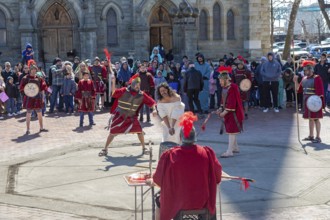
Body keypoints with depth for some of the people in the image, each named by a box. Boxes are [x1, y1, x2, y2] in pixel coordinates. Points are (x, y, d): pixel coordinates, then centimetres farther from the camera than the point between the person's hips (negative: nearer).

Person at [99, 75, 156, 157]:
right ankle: (105, 149, 15)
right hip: (119, 116, -3)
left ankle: (144, 148, 14)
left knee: (139, 131, -6)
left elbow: (151, 102, -5)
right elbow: (113, 93, -27)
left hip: (131, 117, 3)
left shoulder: (141, 95, -8)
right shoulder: (124, 91, -18)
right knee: (112, 132, 0)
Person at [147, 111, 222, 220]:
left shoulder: (169, 155, -19)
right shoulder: (207, 153, -15)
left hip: (178, 203, -1)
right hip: (202, 201, 2)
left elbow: (158, 179, -4)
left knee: (159, 200, 29)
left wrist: (151, 181, 20)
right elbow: (217, 172, 2)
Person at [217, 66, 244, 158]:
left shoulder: (232, 88, -21)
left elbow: (232, 103, -24)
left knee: (232, 131, -7)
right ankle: (235, 147, 32)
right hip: (227, 112, 10)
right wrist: (221, 110, 3)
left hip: (233, 113, -10)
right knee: (231, 131, 18)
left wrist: (224, 112, -22)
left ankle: (229, 151, -7)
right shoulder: (225, 88, 8)